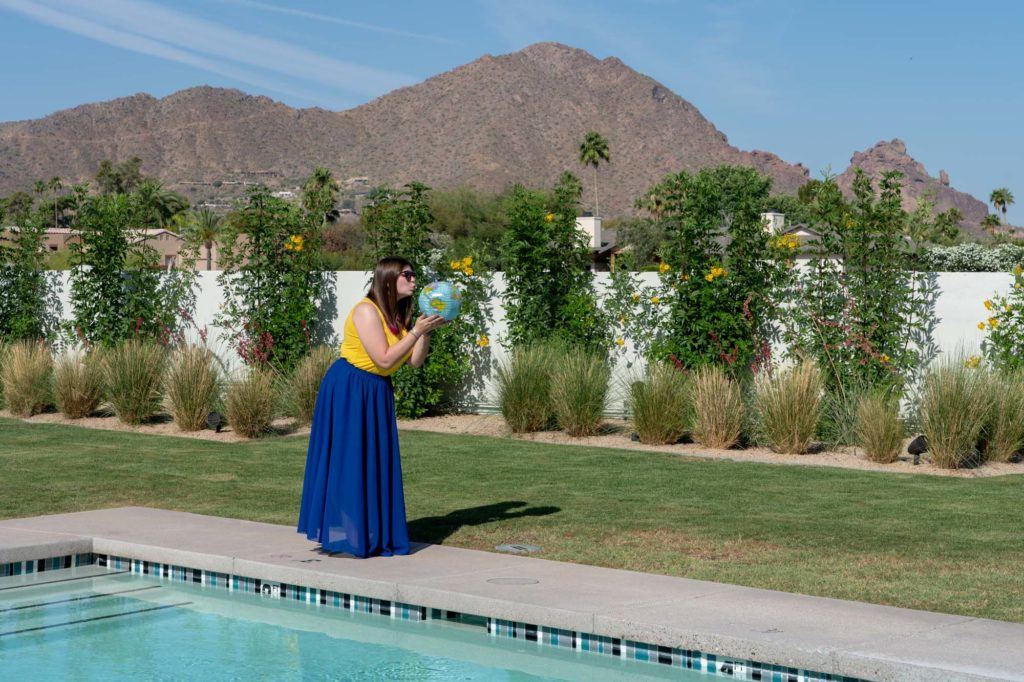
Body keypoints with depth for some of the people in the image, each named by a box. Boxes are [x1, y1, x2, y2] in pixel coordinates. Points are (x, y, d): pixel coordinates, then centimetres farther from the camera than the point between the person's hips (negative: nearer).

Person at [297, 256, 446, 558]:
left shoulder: (399, 314, 7)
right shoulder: (367, 311, -18)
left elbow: (415, 361, 5)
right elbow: (384, 359, -23)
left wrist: (426, 331, -8)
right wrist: (416, 332, -21)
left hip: (378, 392, 9)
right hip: (348, 389, -9)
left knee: (376, 462, 9)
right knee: (347, 461, -4)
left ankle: (372, 537, 17)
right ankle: (342, 536, 3)